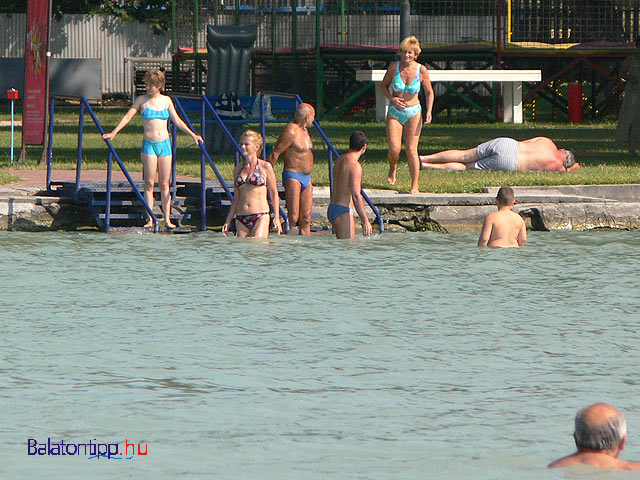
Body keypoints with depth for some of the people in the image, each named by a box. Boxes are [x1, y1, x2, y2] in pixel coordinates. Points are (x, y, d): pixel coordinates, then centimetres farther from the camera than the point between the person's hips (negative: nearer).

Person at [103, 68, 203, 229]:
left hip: (164, 144, 2)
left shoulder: (166, 100, 9)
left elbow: (177, 121, 16)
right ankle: (149, 220, -2)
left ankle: (167, 219, 7)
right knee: (149, 184, -4)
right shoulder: (142, 100, 2)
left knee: (165, 184, 4)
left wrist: (192, 134, 15)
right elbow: (127, 117, 0)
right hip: (148, 145, -2)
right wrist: (113, 133, -9)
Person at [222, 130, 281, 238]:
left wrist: (276, 217, -5)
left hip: (260, 217, -5)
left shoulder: (265, 167, 2)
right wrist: (228, 221, 15)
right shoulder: (238, 168, 14)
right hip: (241, 218, 5)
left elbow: (274, 194, 4)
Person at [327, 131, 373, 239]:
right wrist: (365, 221, -20)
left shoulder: (339, 160, 12)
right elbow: (356, 196, -21)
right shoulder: (355, 165, -16)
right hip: (343, 213, -9)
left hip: (332, 210, 9)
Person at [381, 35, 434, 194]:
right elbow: (384, 86, 9)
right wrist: (392, 99, -10)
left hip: (414, 113, -1)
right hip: (394, 113, 1)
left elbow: (429, 92, 5)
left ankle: (415, 186, -5)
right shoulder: (394, 67, -5)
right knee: (394, 149, -11)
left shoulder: (421, 70, -6)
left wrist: (429, 112, -8)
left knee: (411, 149, -9)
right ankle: (393, 169, 23)